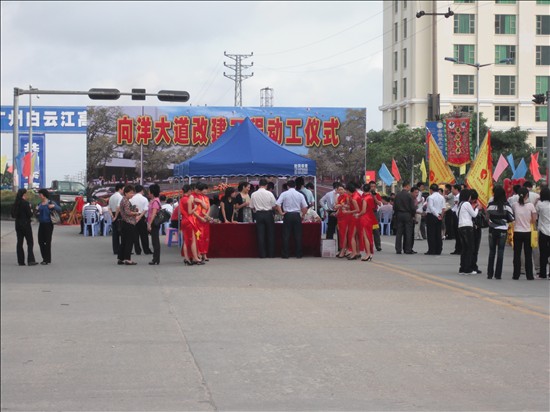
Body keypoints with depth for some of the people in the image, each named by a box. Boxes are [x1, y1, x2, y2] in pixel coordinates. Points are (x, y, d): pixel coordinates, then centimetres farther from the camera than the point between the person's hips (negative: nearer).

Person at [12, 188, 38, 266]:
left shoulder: (15, 203, 5)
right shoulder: (25, 203, -15)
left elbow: (13, 215, 9)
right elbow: (29, 215, -16)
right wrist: (31, 211, 4)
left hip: (18, 224, 6)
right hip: (25, 224, -6)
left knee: (19, 242, 9)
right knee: (30, 242, 0)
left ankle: (20, 261, 8)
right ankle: (30, 260, -5)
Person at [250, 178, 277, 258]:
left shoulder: (254, 194, -2)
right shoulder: (269, 193, -7)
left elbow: (252, 207, 5)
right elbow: (274, 205, -1)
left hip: (259, 214, 1)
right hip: (268, 213, -1)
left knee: (260, 235, 3)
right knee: (270, 234, 7)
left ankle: (262, 254, 1)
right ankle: (271, 254, 8)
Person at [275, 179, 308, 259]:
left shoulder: (284, 194, -1)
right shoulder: (300, 195, 4)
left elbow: (277, 204, -10)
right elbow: (305, 207, 2)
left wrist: (281, 213, -1)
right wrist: (302, 215, 13)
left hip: (287, 215, -1)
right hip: (297, 215, 1)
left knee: (286, 235, 3)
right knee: (298, 235, 5)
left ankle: (285, 254, 1)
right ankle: (299, 254, 5)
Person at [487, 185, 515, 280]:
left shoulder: (490, 205, -8)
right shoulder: (506, 205, -8)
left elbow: (487, 215, 5)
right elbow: (512, 218, -3)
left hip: (492, 230, 1)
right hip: (503, 230, -1)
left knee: (492, 252, 8)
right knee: (500, 252, 3)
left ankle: (490, 274, 8)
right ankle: (498, 274, 1)